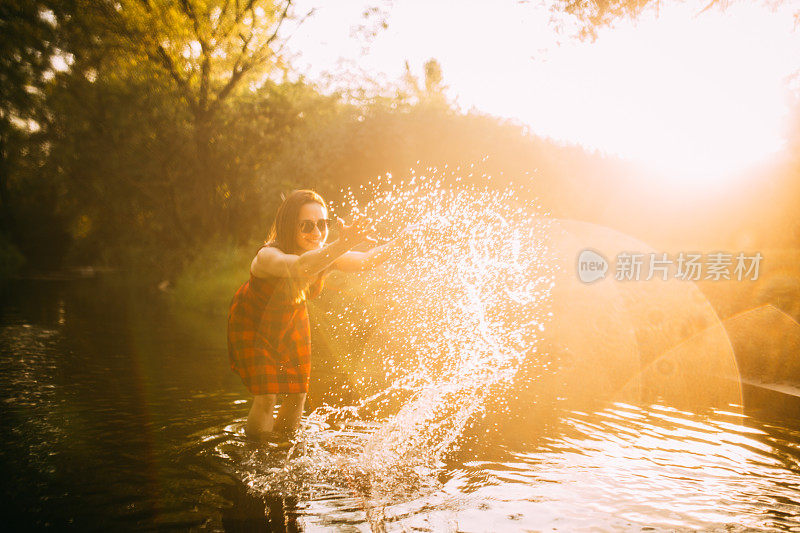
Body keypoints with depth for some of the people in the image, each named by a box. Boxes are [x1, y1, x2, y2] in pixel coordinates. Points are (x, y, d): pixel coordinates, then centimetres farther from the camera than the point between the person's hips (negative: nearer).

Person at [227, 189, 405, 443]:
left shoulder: (325, 256, -24)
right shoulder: (267, 256, -40)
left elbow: (366, 260, -12)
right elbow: (301, 267, -62)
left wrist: (399, 241, -32)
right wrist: (344, 244, -77)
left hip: (291, 321, 5)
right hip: (252, 323, -5)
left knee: (297, 394, 9)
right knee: (266, 398, -10)